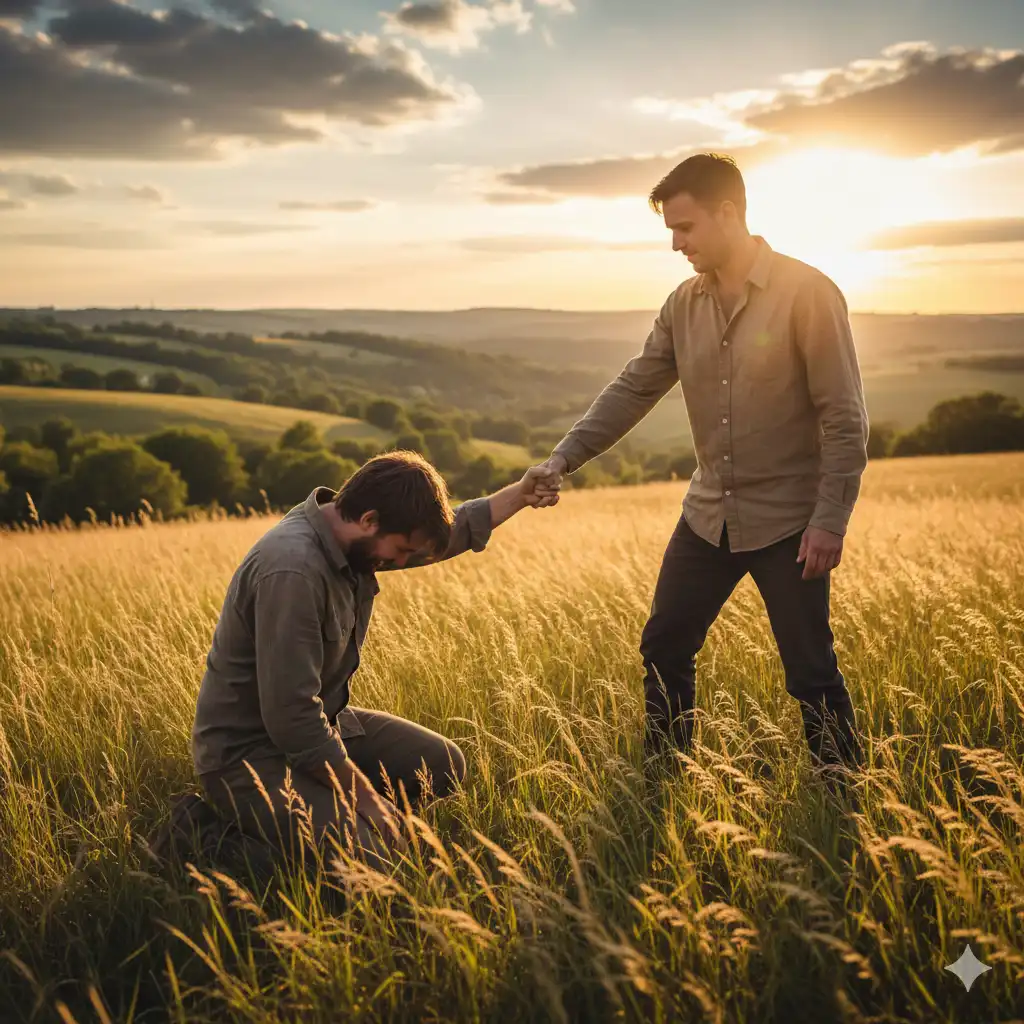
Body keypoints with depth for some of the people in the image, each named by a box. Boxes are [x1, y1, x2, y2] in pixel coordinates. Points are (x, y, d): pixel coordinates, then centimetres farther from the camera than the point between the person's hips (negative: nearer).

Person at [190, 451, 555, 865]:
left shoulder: (356, 537, -3)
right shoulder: (292, 570, -31)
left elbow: (457, 529, 18)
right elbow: (292, 719, -30)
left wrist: (520, 493, 17)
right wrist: (364, 795, -20)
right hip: (248, 752, -10)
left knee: (444, 767, 7)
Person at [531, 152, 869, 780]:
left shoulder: (808, 293, -12)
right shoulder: (685, 305, 5)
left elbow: (844, 417, -13)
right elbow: (634, 389, 5)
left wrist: (831, 520, -18)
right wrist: (563, 459, -6)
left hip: (788, 521, -6)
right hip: (709, 516, 6)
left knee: (811, 672, 0)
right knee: (664, 649, 10)